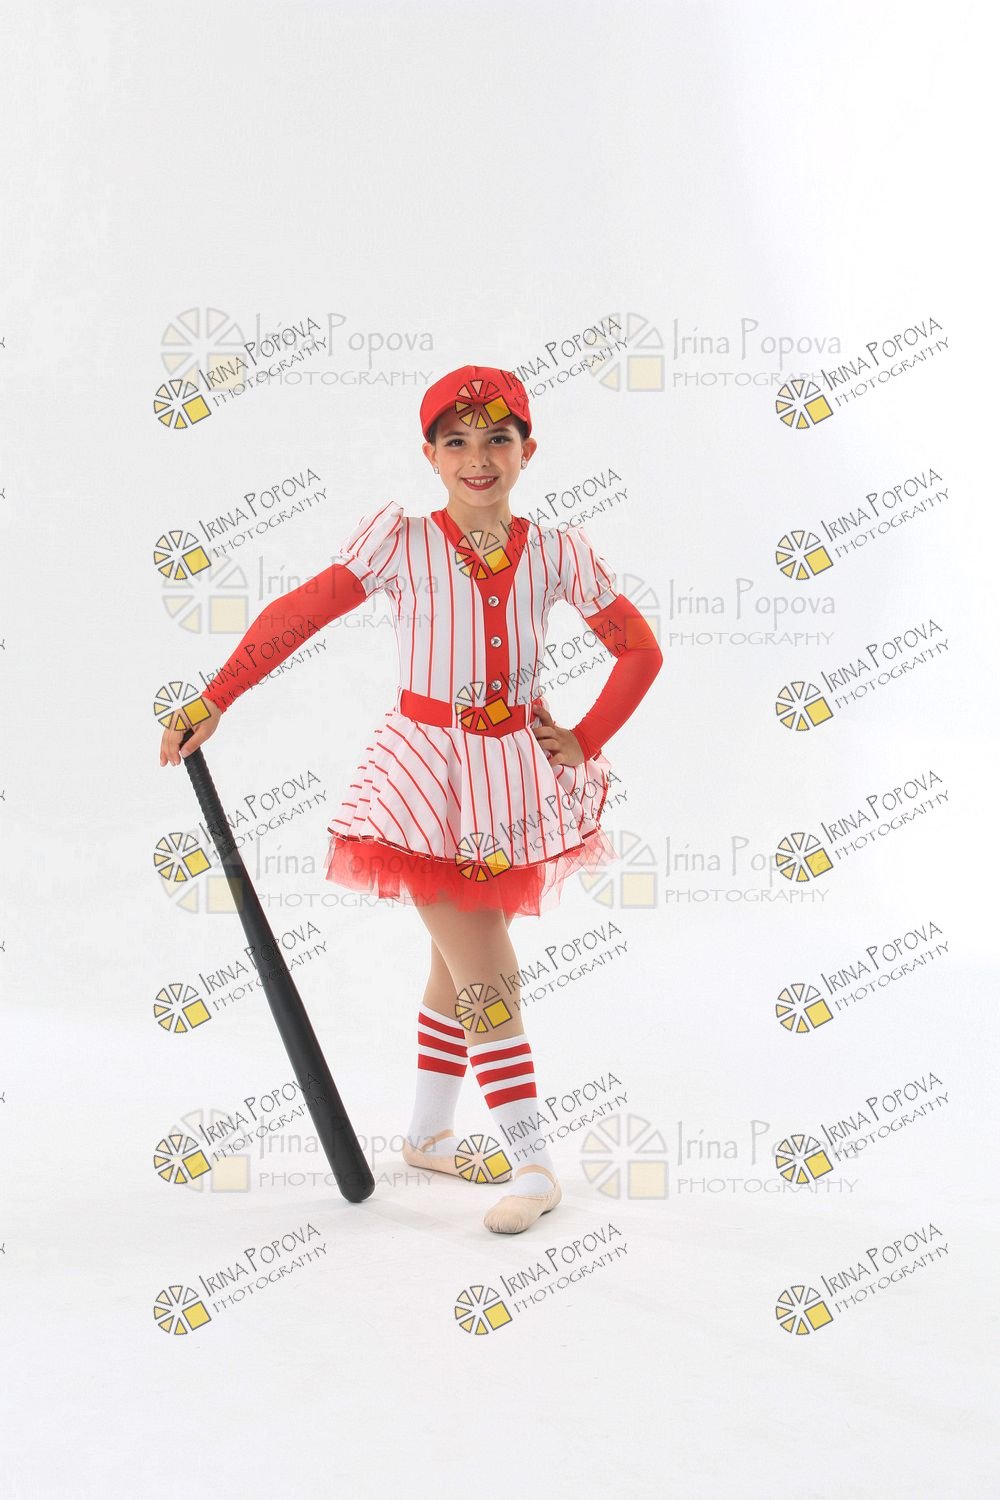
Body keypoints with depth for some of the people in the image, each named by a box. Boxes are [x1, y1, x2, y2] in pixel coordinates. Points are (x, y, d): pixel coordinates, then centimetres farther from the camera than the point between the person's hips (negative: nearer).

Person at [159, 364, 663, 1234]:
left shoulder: (556, 555, 0)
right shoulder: (402, 545, -8)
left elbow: (641, 650, 9)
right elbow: (295, 617, -6)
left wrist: (584, 742, 3)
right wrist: (213, 704, -9)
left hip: (514, 772, 4)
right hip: (426, 774, -4)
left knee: (458, 966, 15)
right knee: (487, 975, -8)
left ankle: (430, 1133, 31)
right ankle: (533, 1163, -2)